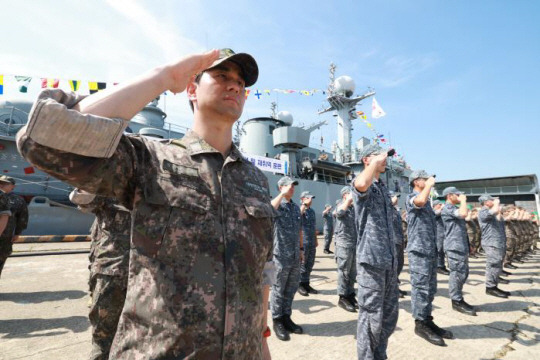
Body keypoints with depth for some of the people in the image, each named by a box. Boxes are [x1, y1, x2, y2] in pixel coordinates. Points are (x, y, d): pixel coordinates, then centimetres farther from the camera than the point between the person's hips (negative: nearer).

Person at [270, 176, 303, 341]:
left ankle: (286, 317, 29)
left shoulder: (296, 207, 14)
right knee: (278, 289, 5)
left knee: (291, 289, 15)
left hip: (295, 256, 7)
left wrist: (301, 249, 16)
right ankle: (277, 321, 18)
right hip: (281, 255, -6)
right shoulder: (278, 205, -6)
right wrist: (282, 194, -23)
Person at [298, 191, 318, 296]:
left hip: (312, 242, 7)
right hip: (303, 241, -7)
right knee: (302, 263, 0)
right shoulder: (301, 209, -6)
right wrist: (304, 204, -25)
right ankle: (300, 284, 11)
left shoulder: (312, 211, 15)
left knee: (310, 264, 12)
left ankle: (306, 283, 22)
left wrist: (316, 240, 20)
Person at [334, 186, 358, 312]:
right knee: (344, 272, -1)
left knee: (352, 272, 12)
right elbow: (339, 212, -28)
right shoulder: (341, 205, -4)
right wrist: (350, 199, -23)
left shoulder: (353, 208, 17)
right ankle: (342, 298, 7)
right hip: (344, 243, -7)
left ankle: (350, 295, 22)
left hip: (355, 243, 7)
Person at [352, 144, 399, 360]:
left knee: (389, 314, 18)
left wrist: (393, 256, 21)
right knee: (371, 316, 2)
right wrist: (376, 161, -20)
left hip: (389, 260, 8)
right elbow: (362, 184, -36)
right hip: (371, 260, -8)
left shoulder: (383, 187, 18)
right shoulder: (361, 185, -8)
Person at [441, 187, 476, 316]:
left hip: (461, 246, 11)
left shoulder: (454, 208, 21)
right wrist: (463, 201, -14)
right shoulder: (448, 208, -12)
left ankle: (459, 298, 25)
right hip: (454, 247, -11)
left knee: (463, 273, 15)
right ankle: (456, 301, 2)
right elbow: (463, 213, -27)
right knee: (457, 273, -6)